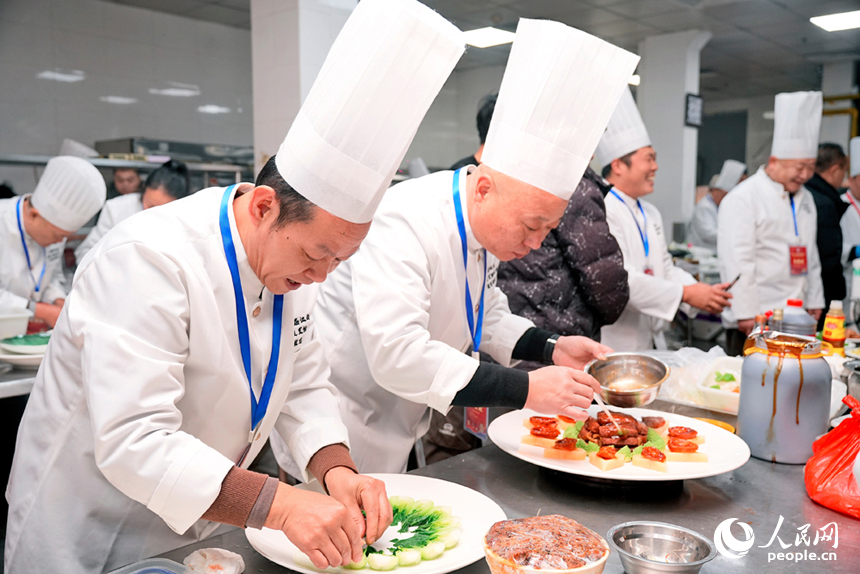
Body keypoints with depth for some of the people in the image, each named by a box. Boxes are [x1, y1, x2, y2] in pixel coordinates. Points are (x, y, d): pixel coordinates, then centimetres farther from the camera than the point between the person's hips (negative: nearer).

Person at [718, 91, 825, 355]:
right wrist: (745, 313, -17)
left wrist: (815, 301, 19)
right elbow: (737, 262, -15)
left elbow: (811, 255, 22)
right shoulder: (742, 199, -10)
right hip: (755, 319, -7)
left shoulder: (805, 198, 16)